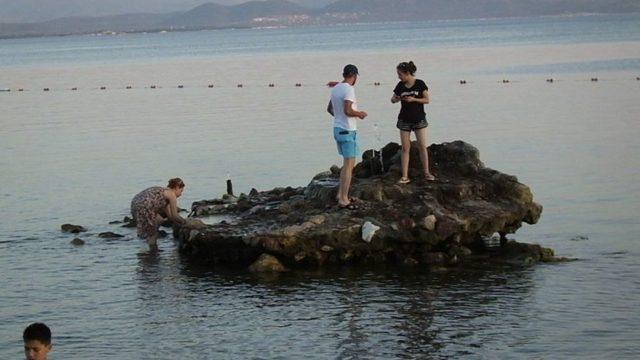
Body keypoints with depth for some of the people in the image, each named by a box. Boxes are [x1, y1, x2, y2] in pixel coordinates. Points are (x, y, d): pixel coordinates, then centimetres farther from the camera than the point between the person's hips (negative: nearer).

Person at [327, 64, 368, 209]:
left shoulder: (335, 88, 10)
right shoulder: (349, 89, -17)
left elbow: (329, 109, 19)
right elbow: (347, 110, -25)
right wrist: (360, 114, -8)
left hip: (337, 128, 9)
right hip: (348, 131, -9)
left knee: (347, 164, 19)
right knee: (349, 165, -4)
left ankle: (341, 194, 22)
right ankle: (343, 200, -4)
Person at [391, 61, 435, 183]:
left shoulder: (420, 84, -7)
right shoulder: (400, 86, 2)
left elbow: (427, 100, -7)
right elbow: (393, 99, 10)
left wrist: (414, 99, -21)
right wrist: (396, 99, -13)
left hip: (419, 119, -2)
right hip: (404, 120, 2)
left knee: (422, 146, -1)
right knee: (405, 148, 0)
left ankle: (427, 173, 11)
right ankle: (405, 176, 0)